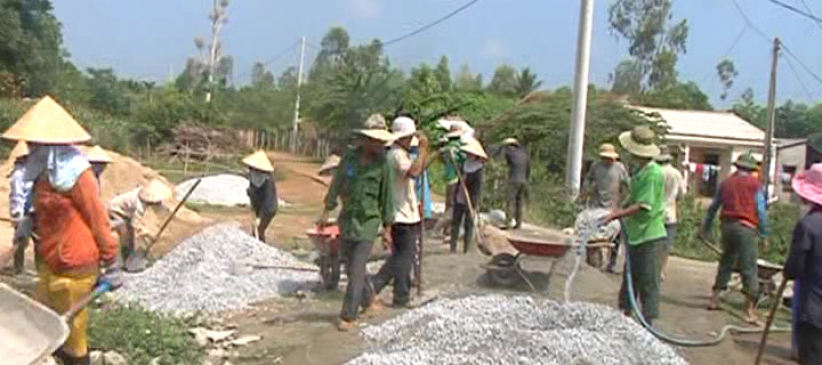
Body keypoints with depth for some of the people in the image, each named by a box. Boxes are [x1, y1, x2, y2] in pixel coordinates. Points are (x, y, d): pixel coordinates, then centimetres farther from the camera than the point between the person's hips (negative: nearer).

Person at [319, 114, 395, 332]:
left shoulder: (383, 165, -6)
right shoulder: (349, 157, -1)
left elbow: (386, 198, -1)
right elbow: (336, 185, 8)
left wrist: (387, 229, 1)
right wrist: (326, 212, 9)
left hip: (368, 222, -3)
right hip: (347, 218, 4)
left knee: (357, 270, -7)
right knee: (351, 267, 15)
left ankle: (349, 316, 0)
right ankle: (366, 301, 37)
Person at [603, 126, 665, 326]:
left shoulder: (653, 173, -19)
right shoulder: (637, 170, 11)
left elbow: (643, 206, -24)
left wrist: (617, 214, -23)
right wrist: (621, 210, 7)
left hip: (649, 235, -9)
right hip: (635, 234, 9)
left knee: (648, 281, -2)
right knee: (629, 276, 16)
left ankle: (649, 323, 5)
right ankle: (626, 314, 27)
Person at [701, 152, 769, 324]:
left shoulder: (726, 183, 12)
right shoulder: (755, 185, 1)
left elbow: (713, 208, 17)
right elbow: (761, 211, -3)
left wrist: (705, 228, 27)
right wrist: (764, 233, 3)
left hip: (727, 226, 5)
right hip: (745, 227, -4)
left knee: (726, 261, 18)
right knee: (749, 268, -4)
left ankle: (714, 299, 21)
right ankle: (750, 309, -7)